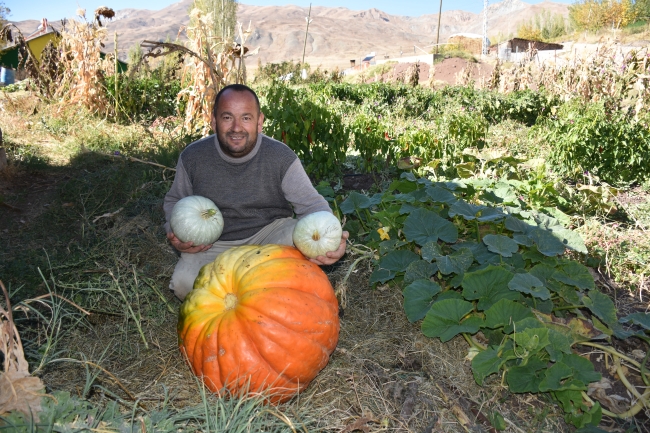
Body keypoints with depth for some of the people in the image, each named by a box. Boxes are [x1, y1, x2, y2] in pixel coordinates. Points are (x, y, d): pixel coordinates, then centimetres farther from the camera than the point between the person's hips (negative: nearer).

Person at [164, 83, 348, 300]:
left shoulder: (281, 157, -14)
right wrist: (175, 233, -12)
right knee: (184, 283, -27)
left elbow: (310, 202, -15)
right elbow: (174, 201, 9)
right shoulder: (192, 157, -8)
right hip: (214, 244, 1)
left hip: (269, 233, -1)